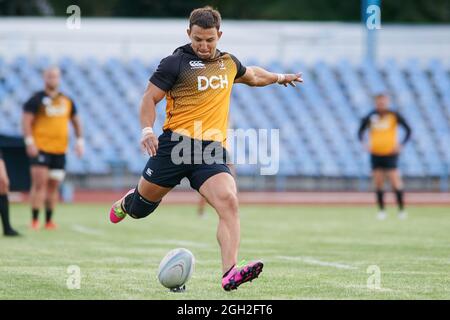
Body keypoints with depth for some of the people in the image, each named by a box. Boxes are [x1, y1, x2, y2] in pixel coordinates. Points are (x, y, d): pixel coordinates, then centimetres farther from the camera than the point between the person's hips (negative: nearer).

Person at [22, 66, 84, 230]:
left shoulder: (67, 101, 13)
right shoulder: (37, 99, -2)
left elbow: (75, 121, 22)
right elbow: (26, 120, -8)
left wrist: (80, 141, 11)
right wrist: (29, 142, -18)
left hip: (60, 150, 5)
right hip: (40, 148, -5)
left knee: (54, 185, 8)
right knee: (40, 182, -12)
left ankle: (49, 220, 17)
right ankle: (34, 220, -9)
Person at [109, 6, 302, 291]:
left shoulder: (228, 63, 16)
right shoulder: (176, 62, -2)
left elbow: (252, 75, 40)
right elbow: (150, 98, -1)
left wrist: (279, 78, 48)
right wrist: (147, 130, -16)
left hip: (213, 150, 3)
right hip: (177, 144, -3)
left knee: (229, 202, -22)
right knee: (144, 203, 12)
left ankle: (230, 273, -32)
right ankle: (127, 203, 52)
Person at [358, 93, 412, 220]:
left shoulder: (394, 116, -3)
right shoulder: (370, 117, 2)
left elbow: (408, 130, 2)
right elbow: (360, 131, 13)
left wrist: (401, 145, -9)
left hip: (390, 153, -2)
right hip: (375, 154, 2)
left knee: (395, 182, -9)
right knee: (378, 184, 2)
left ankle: (402, 209, -1)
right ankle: (381, 211, 10)